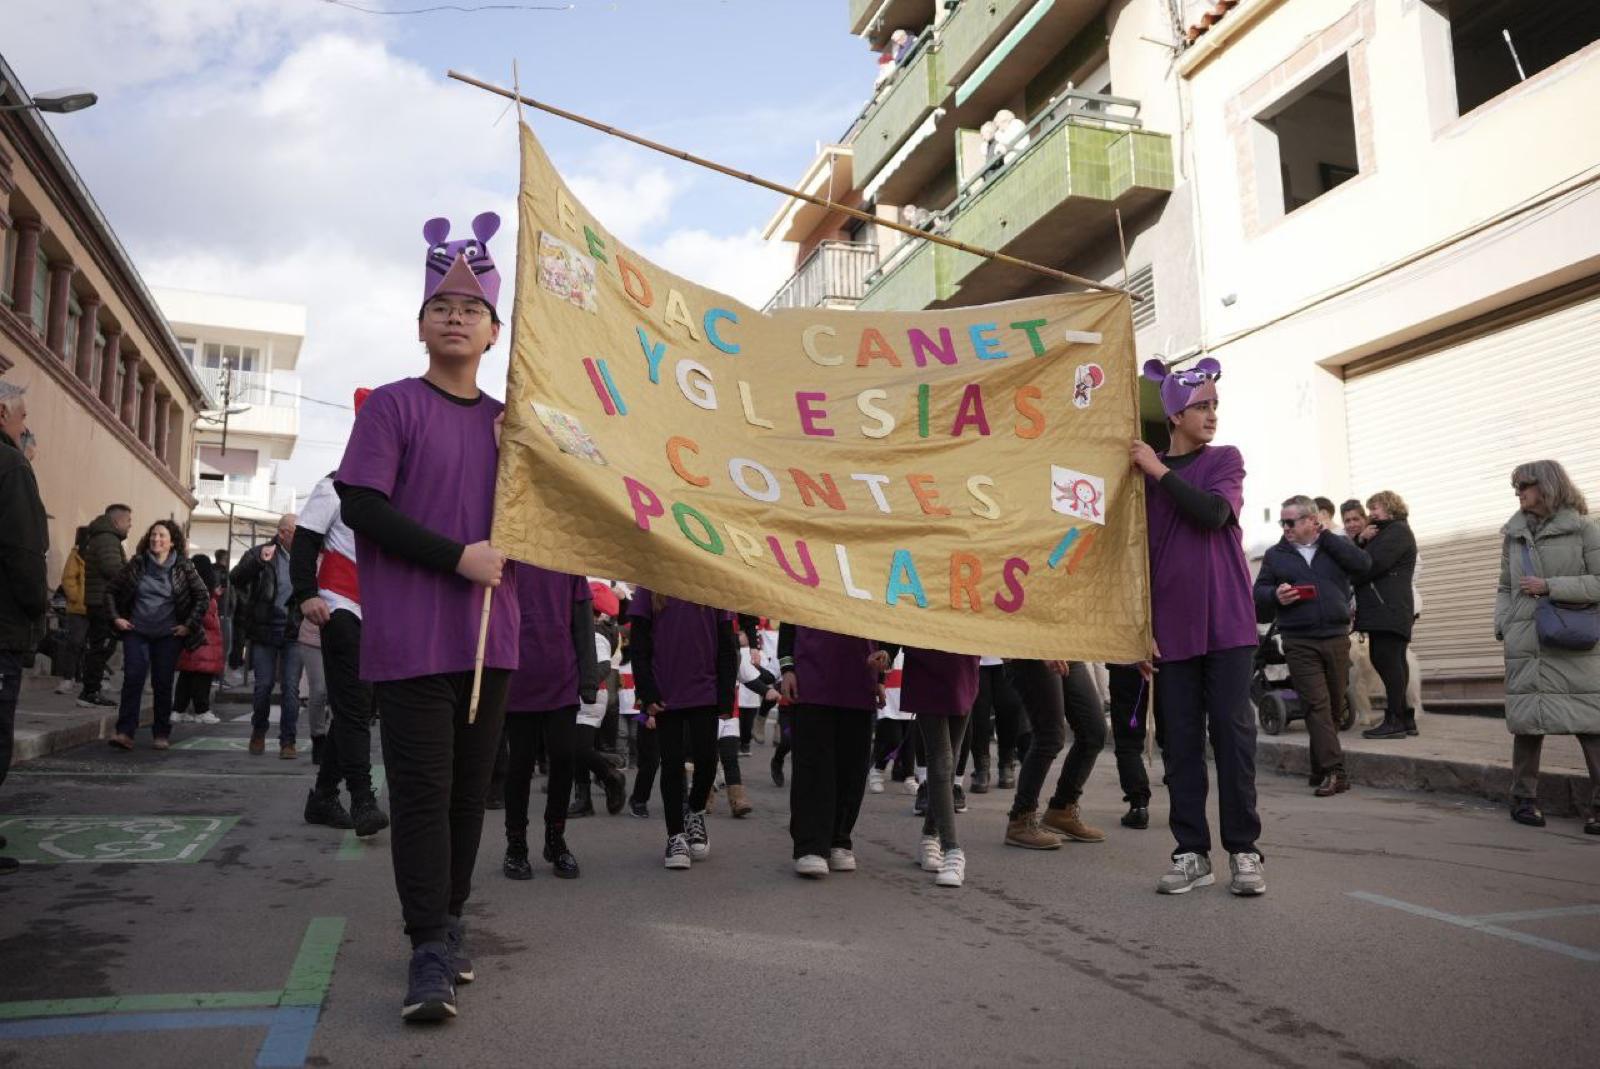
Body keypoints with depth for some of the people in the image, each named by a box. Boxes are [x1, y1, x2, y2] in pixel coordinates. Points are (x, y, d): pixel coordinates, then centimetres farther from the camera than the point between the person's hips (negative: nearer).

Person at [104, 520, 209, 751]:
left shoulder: (182, 567, -2)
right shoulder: (136, 564, 2)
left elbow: (203, 596, -1)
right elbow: (111, 590, 11)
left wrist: (190, 625, -5)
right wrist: (116, 617, 2)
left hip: (168, 635, -1)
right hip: (136, 632, 1)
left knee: (162, 684, 3)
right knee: (132, 678, -10)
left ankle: (161, 734, 13)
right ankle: (125, 733, -9)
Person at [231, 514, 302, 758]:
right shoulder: (260, 553, -2)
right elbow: (236, 578, -14)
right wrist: (259, 562, -30)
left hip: (294, 632, 1)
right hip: (265, 630, -1)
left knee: (291, 688, -1)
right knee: (263, 685, 7)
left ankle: (288, 741, 6)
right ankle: (258, 733, 29)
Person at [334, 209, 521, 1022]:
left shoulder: (507, 420, 15)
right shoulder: (393, 406, 0)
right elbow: (360, 505, -10)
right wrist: (456, 556, -15)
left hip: (488, 635, 5)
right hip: (413, 635, -5)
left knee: (470, 786, 9)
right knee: (422, 787, -5)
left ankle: (447, 924, 22)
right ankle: (431, 949, 0)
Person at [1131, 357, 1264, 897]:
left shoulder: (1225, 460, 8)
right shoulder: (1144, 474, 10)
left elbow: (1213, 512, -13)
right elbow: (1140, 553, 9)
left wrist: (1160, 471, -7)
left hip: (1226, 621, -1)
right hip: (1171, 625, 1)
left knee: (1232, 730, -2)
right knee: (1179, 739, 2)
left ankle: (1243, 850, 5)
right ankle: (1192, 852, 9)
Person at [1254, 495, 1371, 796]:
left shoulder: (1336, 546, 10)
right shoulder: (1275, 554, 11)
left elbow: (1363, 564, -7)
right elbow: (1259, 591, 9)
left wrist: (1326, 536, -7)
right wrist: (1275, 595, -13)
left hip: (1337, 638, 1)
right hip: (1299, 642, -1)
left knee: (1334, 705, 7)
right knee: (1317, 704, -10)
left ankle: (1321, 769, 21)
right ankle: (1334, 772, -13)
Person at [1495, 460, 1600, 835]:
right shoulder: (1514, 534, 12)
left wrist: (1550, 586, -12)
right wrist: (1501, 623, 1)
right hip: (1526, 646, 3)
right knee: (1527, 721, 5)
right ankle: (1524, 798, 12)